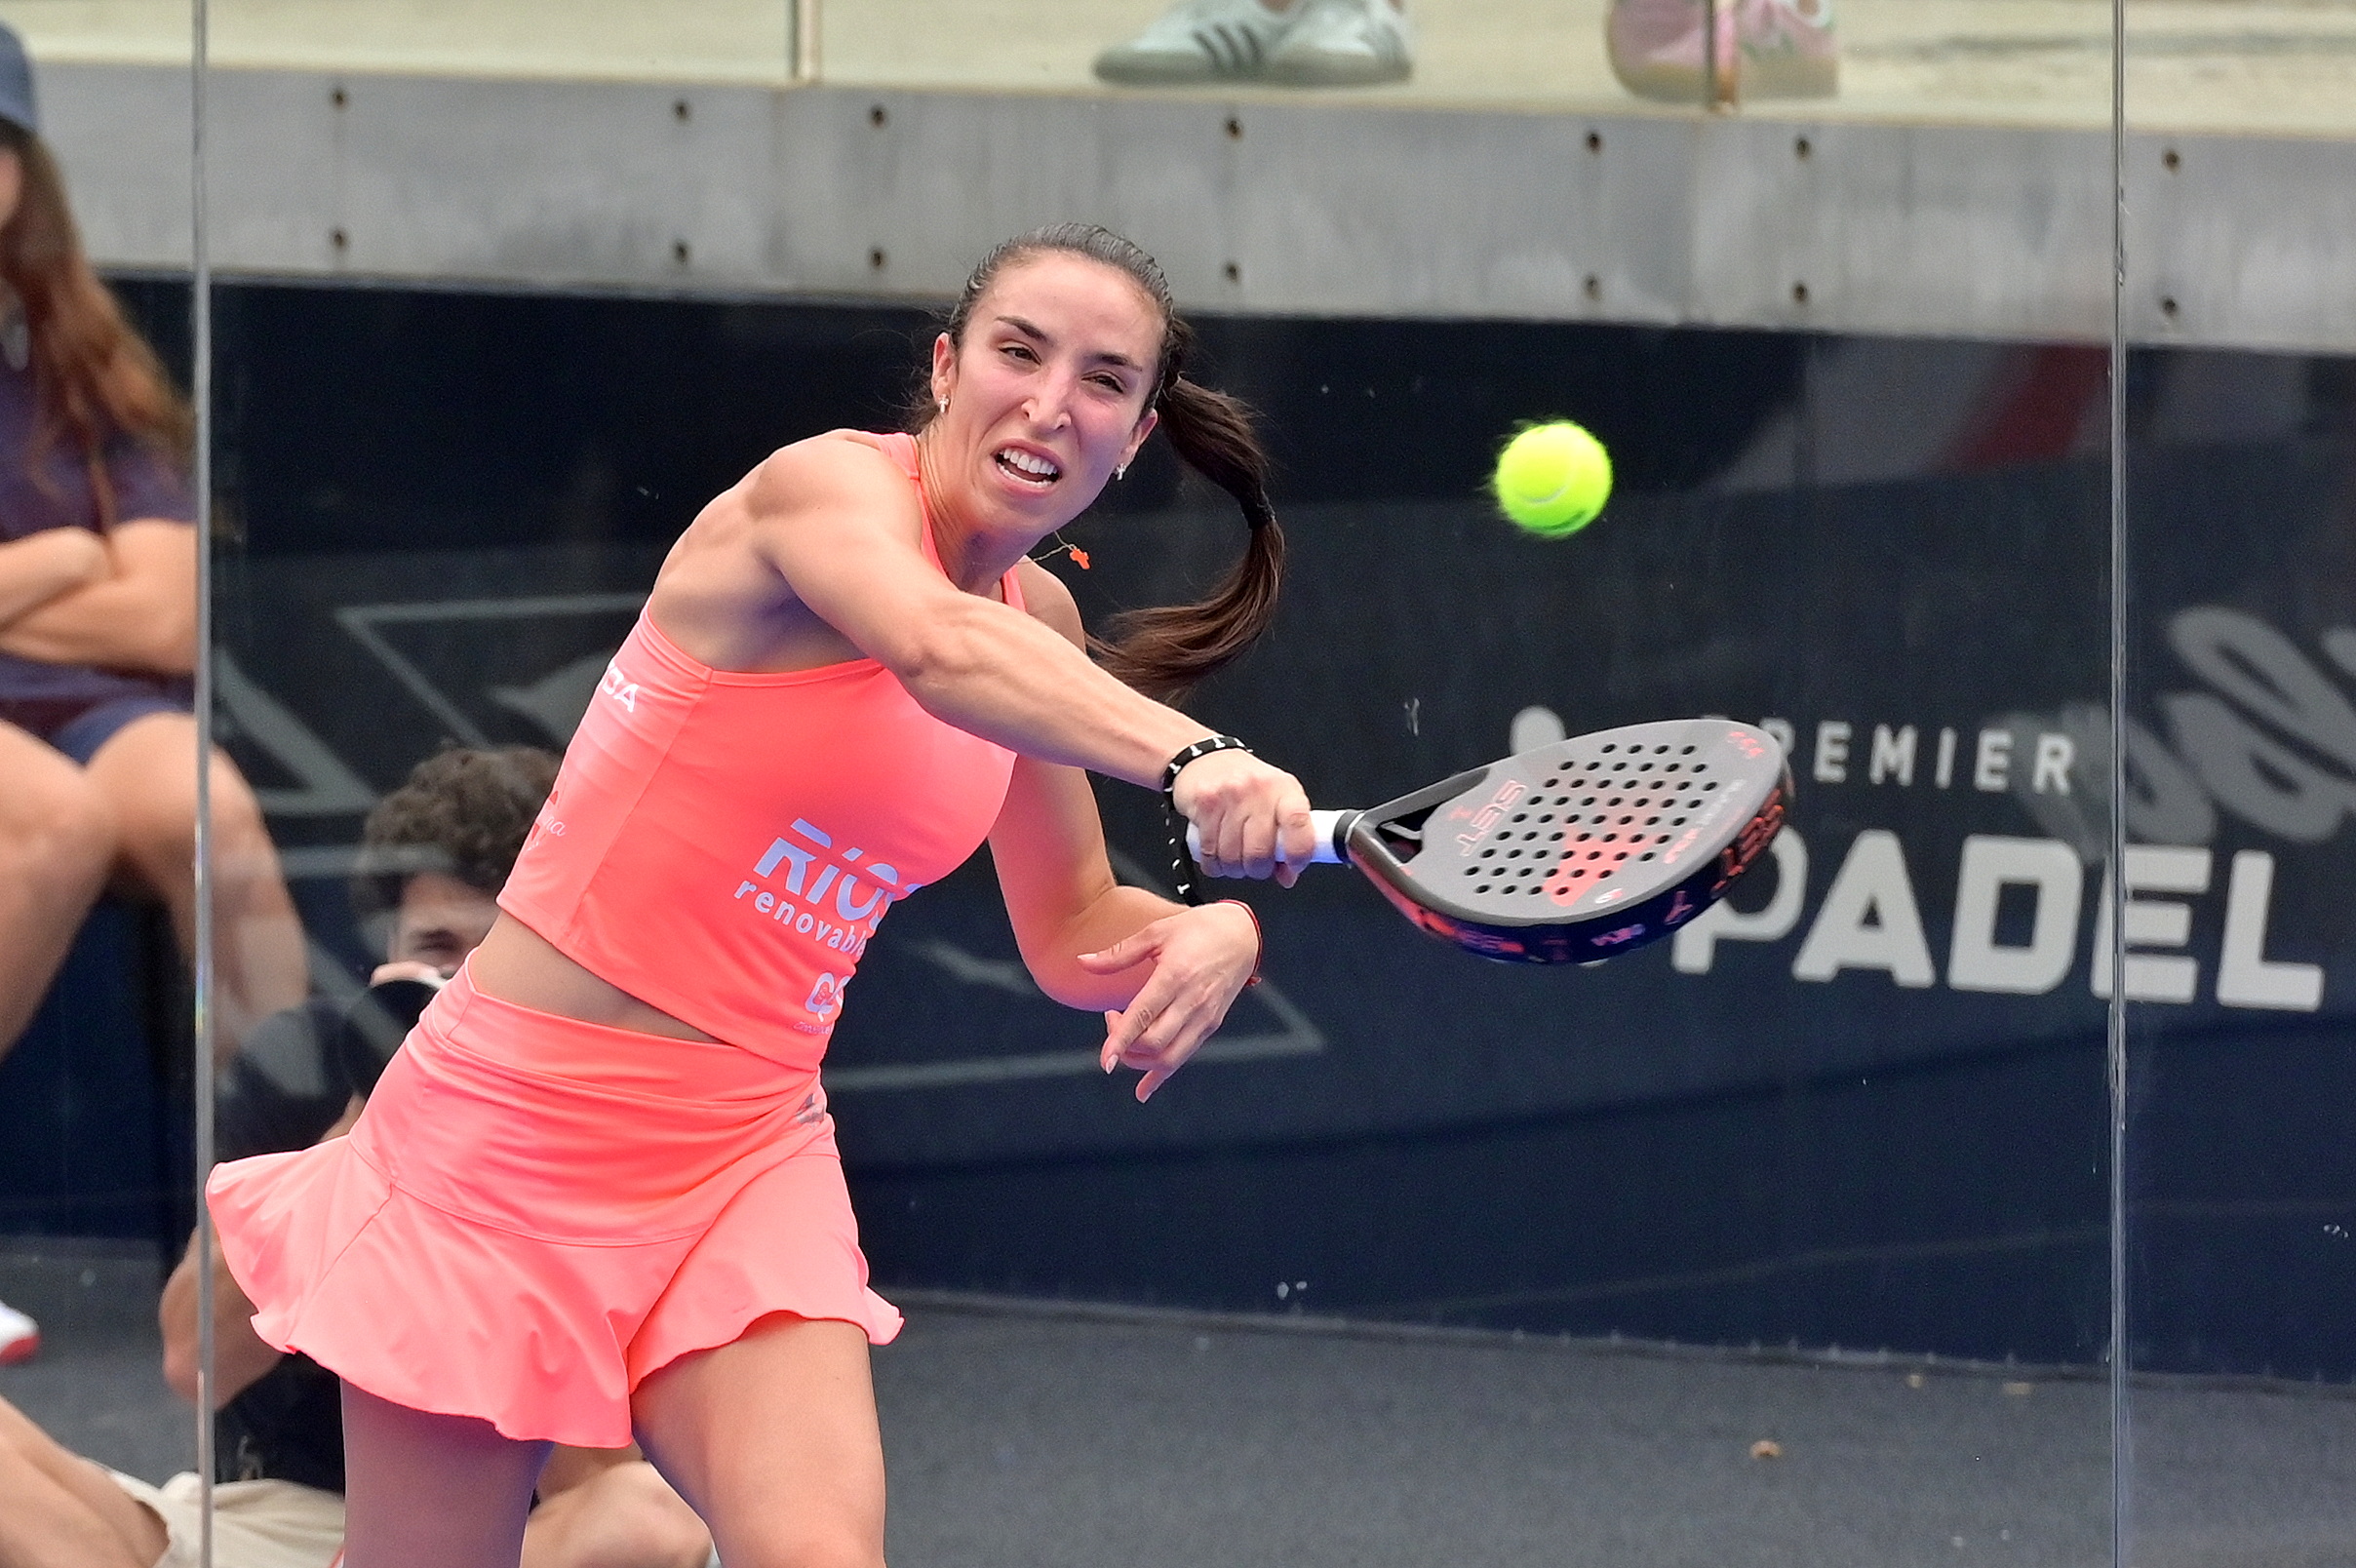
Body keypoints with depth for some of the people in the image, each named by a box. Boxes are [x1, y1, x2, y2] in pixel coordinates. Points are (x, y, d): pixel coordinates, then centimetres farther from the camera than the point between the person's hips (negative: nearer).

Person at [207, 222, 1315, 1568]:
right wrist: (1187, 756, -55)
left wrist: (1209, 936, -8)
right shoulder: (831, 485, -15)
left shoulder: (1042, 624, 7)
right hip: (518, 1122, -6)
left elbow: (1074, 934, 16)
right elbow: (942, 653, -38)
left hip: (752, 1156, 6)